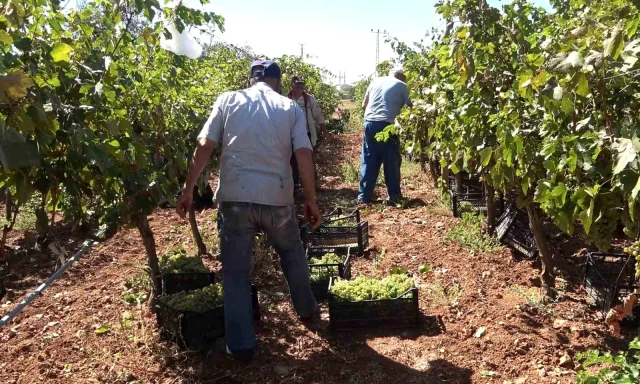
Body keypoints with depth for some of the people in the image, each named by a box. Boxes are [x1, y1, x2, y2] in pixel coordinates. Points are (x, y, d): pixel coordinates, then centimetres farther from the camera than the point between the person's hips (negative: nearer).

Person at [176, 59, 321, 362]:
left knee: (236, 271, 10)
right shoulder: (290, 108, 9)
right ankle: (307, 311, 41)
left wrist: (188, 189, 7)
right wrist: (311, 200, 5)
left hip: (235, 197, -1)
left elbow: (204, 147, 1)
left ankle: (241, 345, 16)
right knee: (292, 254, 26)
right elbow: (304, 155, -1)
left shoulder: (228, 100, 8)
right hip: (277, 197, 1)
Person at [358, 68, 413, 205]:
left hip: (369, 123, 4)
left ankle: (364, 195, 8)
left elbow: (364, 105, 19)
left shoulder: (375, 81, 18)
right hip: (386, 125, -4)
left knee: (368, 161, 8)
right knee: (392, 162, 7)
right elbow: (410, 106, 9)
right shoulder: (401, 85, 8)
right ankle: (393, 195, 12)